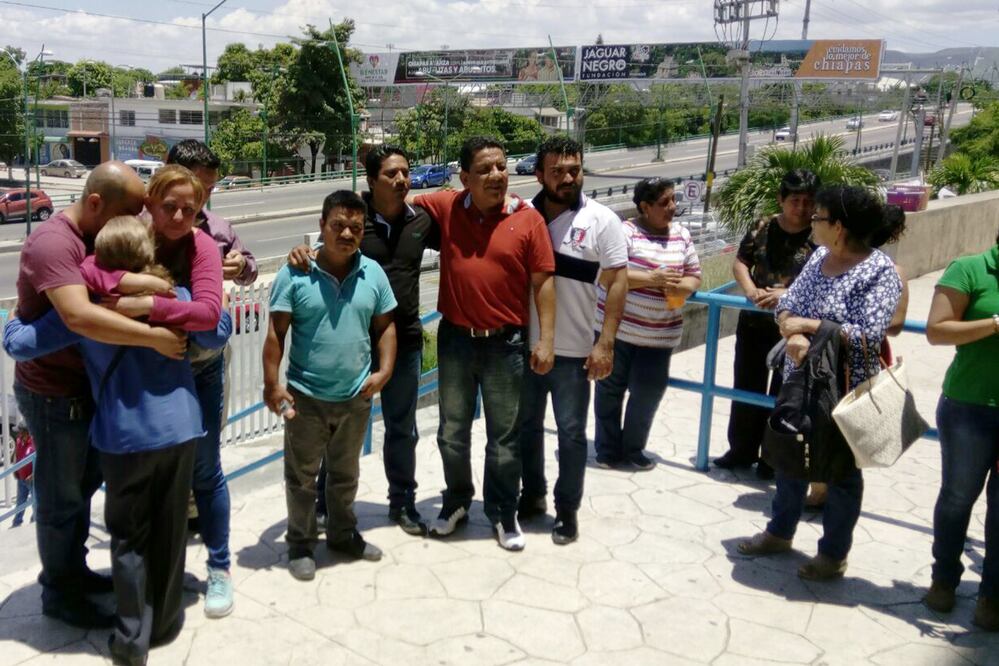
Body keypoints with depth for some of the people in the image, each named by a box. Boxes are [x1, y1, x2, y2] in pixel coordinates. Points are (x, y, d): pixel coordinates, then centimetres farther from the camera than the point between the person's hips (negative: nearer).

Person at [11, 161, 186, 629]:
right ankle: (59, 593, 24)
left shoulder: (95, 237, 5)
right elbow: (79, 316, -41)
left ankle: (73, 570, 39)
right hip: (52, 392, -9)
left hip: (83, 384, 9)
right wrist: (153, 337, -38)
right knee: (61, 496, 6)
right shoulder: (53, 242, -26)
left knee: (84, 483, 22)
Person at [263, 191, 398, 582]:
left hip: (356, 397, 3)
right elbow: (276, 333, -8)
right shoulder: (295, 274, -11)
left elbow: (385, 327, 6)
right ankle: (300, 545, 28)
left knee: (345, 474, 21)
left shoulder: (373, 274, -2)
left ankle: (343, 534, 39)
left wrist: (384, 371, -5)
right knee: (302, 476, 11)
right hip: (305, 396, -3)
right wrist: (272, 384, -12)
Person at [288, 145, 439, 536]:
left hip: (404, 342, 3)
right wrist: (302, 252, -33)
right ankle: (325, 503, 29)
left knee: (402, 429, 16)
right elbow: (323, 255, -9)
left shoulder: (420, 221, 1)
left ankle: (402, 502, 33)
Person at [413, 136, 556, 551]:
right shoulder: (446, 208, -3)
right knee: (452, 433, 16)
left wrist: (546, 339, -9)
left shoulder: (529, 219, -8)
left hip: (505, 343, -2)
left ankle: (503, 513, 27)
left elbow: (542, 283, -5)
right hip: (455, 340, 2)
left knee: (504, 437, 10)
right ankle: (457, 501, 38)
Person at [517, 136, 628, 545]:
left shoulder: (602, 220, -7)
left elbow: (617, 284, -7)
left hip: (573, 351, -3)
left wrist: (605, 344, -13)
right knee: (527, 425, 17)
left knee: (571, 432, 8)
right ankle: (532, 494, 36)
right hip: (525, 344, 3)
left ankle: (567, 509, 23)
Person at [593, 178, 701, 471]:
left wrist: (681, 287, -12)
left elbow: (694, 275, 11)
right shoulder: (625, 232, -10)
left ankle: (633, 447, 28)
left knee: (649, 391, 8)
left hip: (659, 333, 4)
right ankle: (608, 448, 22)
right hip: (617, 327, -4)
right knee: (610, 388, 7)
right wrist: (652, 278, -23)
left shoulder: (682, 235, 7)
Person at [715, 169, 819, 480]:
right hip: (754, 322, 4)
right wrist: (749, 289, -12)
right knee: (746, 387, 15)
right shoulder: (763, 227, 1)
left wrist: (787, 294, -28)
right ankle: (742, 449, 31)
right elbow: (740, 262, 6)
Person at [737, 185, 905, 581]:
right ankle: (780, 532, 40)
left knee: (840, 471, 9)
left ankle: (834, 553, 27)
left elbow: (868, 336, -25)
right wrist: (794, 337, -20)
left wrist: (809, 325, -20)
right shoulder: (819, 256, 3)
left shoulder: (879, 271, -18)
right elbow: (787, 305, 0)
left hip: (845, 391, -7)